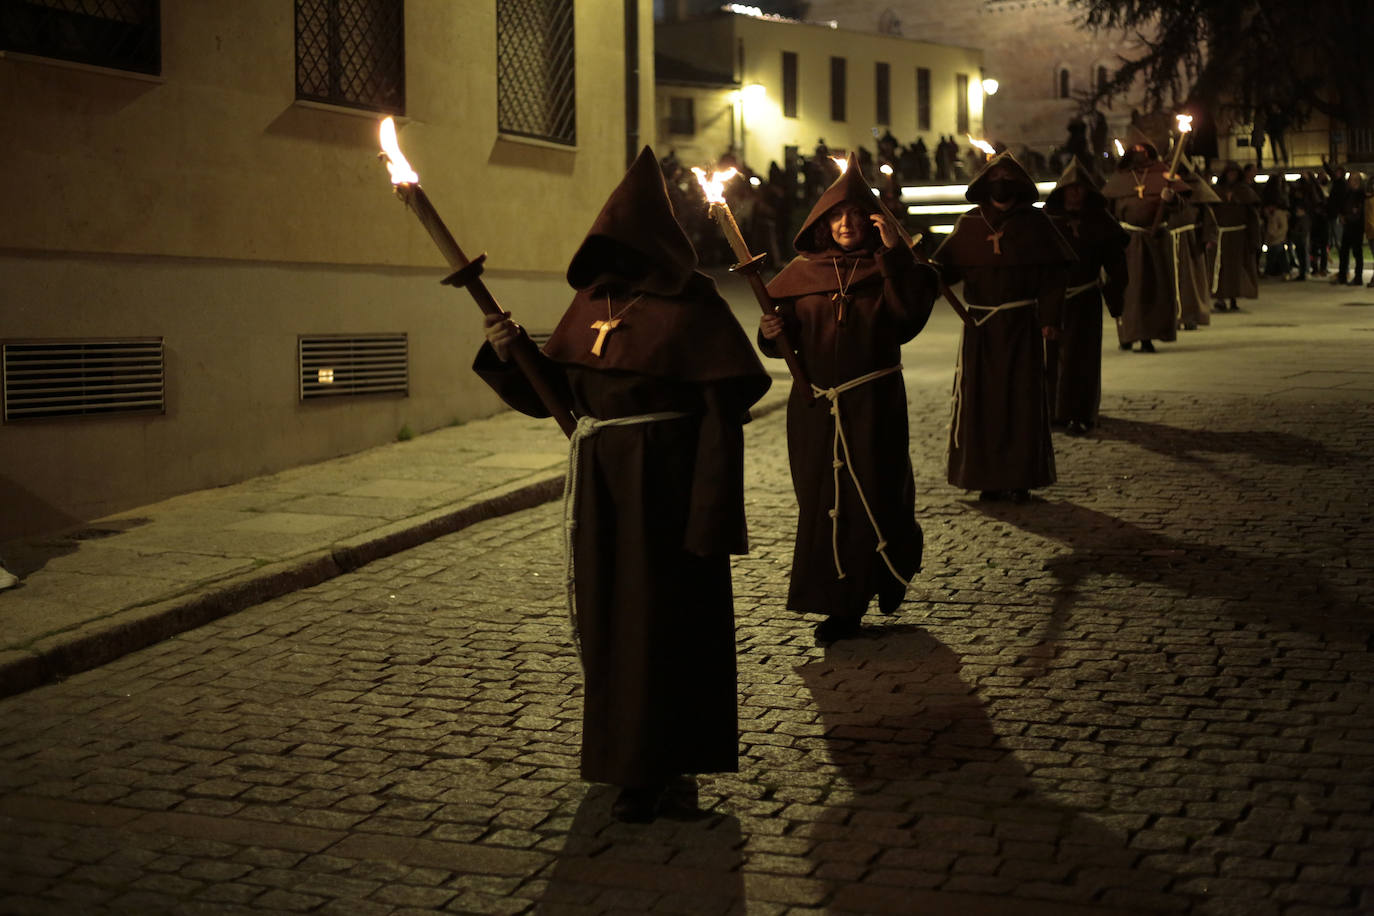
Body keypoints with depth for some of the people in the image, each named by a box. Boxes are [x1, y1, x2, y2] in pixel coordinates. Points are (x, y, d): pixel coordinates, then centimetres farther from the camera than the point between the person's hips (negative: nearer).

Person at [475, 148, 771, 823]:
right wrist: (505, 355, -7)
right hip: (598, 482, 6)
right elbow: (550, 392, 12)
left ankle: (650, 769, 12)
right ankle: (623, 749, 33)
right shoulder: (591, 299, 9)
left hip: (663, 482, -6)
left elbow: (725, 403, -13)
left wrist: (709, 510, -18)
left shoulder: (689, 303, -9)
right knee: (604, 613, 14)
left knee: (658, 616, 2)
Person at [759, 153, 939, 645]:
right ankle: (841, 605, 16)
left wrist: (896, 254, -21)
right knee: (823, 502, 5)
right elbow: (781, 338, 7)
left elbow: (910, 317, -17)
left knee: (875, 496, 0)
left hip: (873, 405, -2)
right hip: (815, 406, 2)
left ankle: (892, 570, 31)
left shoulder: (887, 269, 2)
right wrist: (772, 334, -16)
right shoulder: (801, 273, 7)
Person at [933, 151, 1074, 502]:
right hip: (979, 325, 2)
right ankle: (988, 477, 9)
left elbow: (1053, 273, 1)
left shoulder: (1034, 222, 3)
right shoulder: (968, 223, 6)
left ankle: (1021, 478, 6)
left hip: (1022, 325, -1)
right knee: (980, 398, 1)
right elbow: (948, 266, 2)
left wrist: (1049, 317, -6)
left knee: (1021, 400, -1)